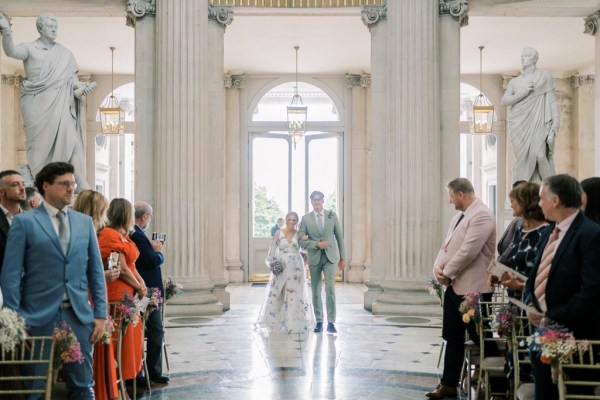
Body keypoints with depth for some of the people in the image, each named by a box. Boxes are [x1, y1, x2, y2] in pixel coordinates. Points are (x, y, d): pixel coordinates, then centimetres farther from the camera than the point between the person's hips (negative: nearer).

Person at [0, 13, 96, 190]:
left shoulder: (65, 53, 14)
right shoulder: (30, 48, 5)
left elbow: (73, 78, 13)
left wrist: (80, 87, -10)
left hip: (59, 105, 2)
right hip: (36, 106, -2)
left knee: (71, 139, -9)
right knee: (39, 145, -2)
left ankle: (83, 186, -11)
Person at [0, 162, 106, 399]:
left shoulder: (85, 222, 10)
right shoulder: (24, 222, -1)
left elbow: (96, 271, 11)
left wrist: (100, 314, 5)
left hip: (79, 316, 3)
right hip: (39, 317, -3)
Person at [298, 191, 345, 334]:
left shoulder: (332, 215, 6)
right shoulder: (305, 218, 3)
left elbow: (339, 236, 8)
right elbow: (302, 241, -1)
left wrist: (343, 257, 6)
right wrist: (317, 244, -16)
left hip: (330, 257, -1)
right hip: (314, 258, 1)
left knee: (330, 289, -12)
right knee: (316, 291, 6)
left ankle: (331, 322, -9)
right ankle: (319, 322, 17)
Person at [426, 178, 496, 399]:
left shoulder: (482, 215, -16)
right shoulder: (460, 216, 14)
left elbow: (468, 251, -24)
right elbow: (447, 245, 14)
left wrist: (447, 273, -15)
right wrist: (438, 267, -4)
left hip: (473, 289, -9)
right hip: (454, 286, 9)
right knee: (453, 338, 15)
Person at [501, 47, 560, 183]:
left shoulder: (544, 76, 7)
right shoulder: (514, 81, 17)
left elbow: (552, 102, 2)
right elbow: (504, 101, 5)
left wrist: (554, 128, -8)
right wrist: (523, 93, -9)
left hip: (538, 123, -3)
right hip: (519, 125, 3)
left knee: (540, 155, -21)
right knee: (523, 159, -2)